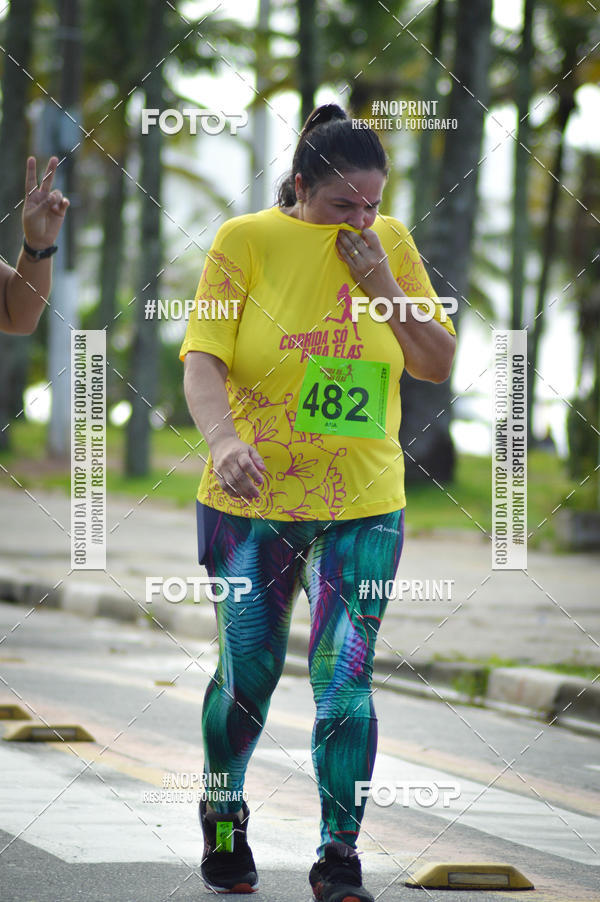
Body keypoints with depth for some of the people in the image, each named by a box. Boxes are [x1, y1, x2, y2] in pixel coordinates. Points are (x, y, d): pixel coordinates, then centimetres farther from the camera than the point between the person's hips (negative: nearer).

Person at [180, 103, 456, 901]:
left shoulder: (390, 244, 2)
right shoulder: (247, 240, -6)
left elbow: (441, 365, 5)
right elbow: (202, 360, -13)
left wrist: (382, 283, -9)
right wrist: (223, 440, -32)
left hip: (364, 505, 1)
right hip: (253, 500, -1)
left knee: (344, 681, -7)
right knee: (248, 676, 7)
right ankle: (223, 814, 35)